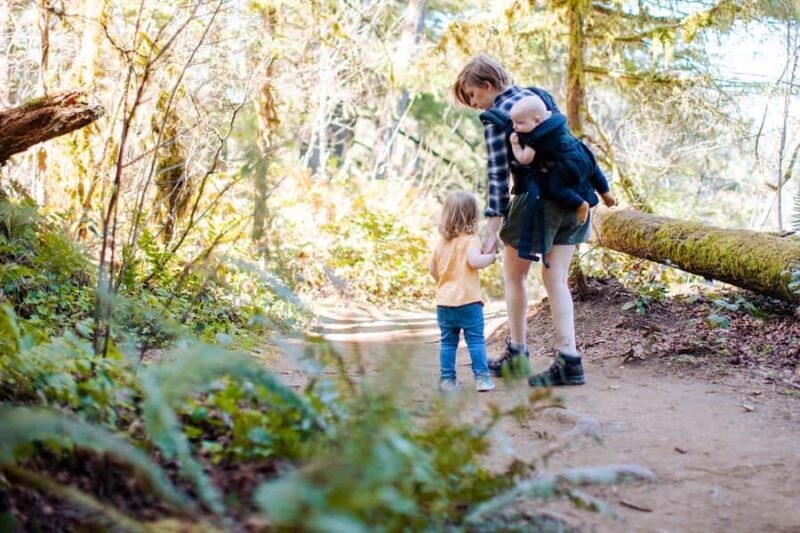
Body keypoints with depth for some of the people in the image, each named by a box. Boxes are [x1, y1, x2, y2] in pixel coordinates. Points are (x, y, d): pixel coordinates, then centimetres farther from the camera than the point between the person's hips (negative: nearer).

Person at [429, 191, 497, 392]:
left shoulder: (442, 242, 10)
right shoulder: (470, 239, -8)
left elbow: (433, 270, 15)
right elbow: (474, 261, -25)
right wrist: (491, 257, -8)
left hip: (444, 302, 5)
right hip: (468, 301, -5)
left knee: (448, 342, 11)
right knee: (476, 341, 1)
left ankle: (447, 378, 12)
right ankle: (481, 377, 0)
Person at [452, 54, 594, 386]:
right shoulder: (537, 95, 15)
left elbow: (498, 174, -13)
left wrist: (492, 231, -14)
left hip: (537, 197, -7)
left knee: (514, 273, 12)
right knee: (556, 279, 8)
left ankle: (517, 355, 20)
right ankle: (568, 360, 1)